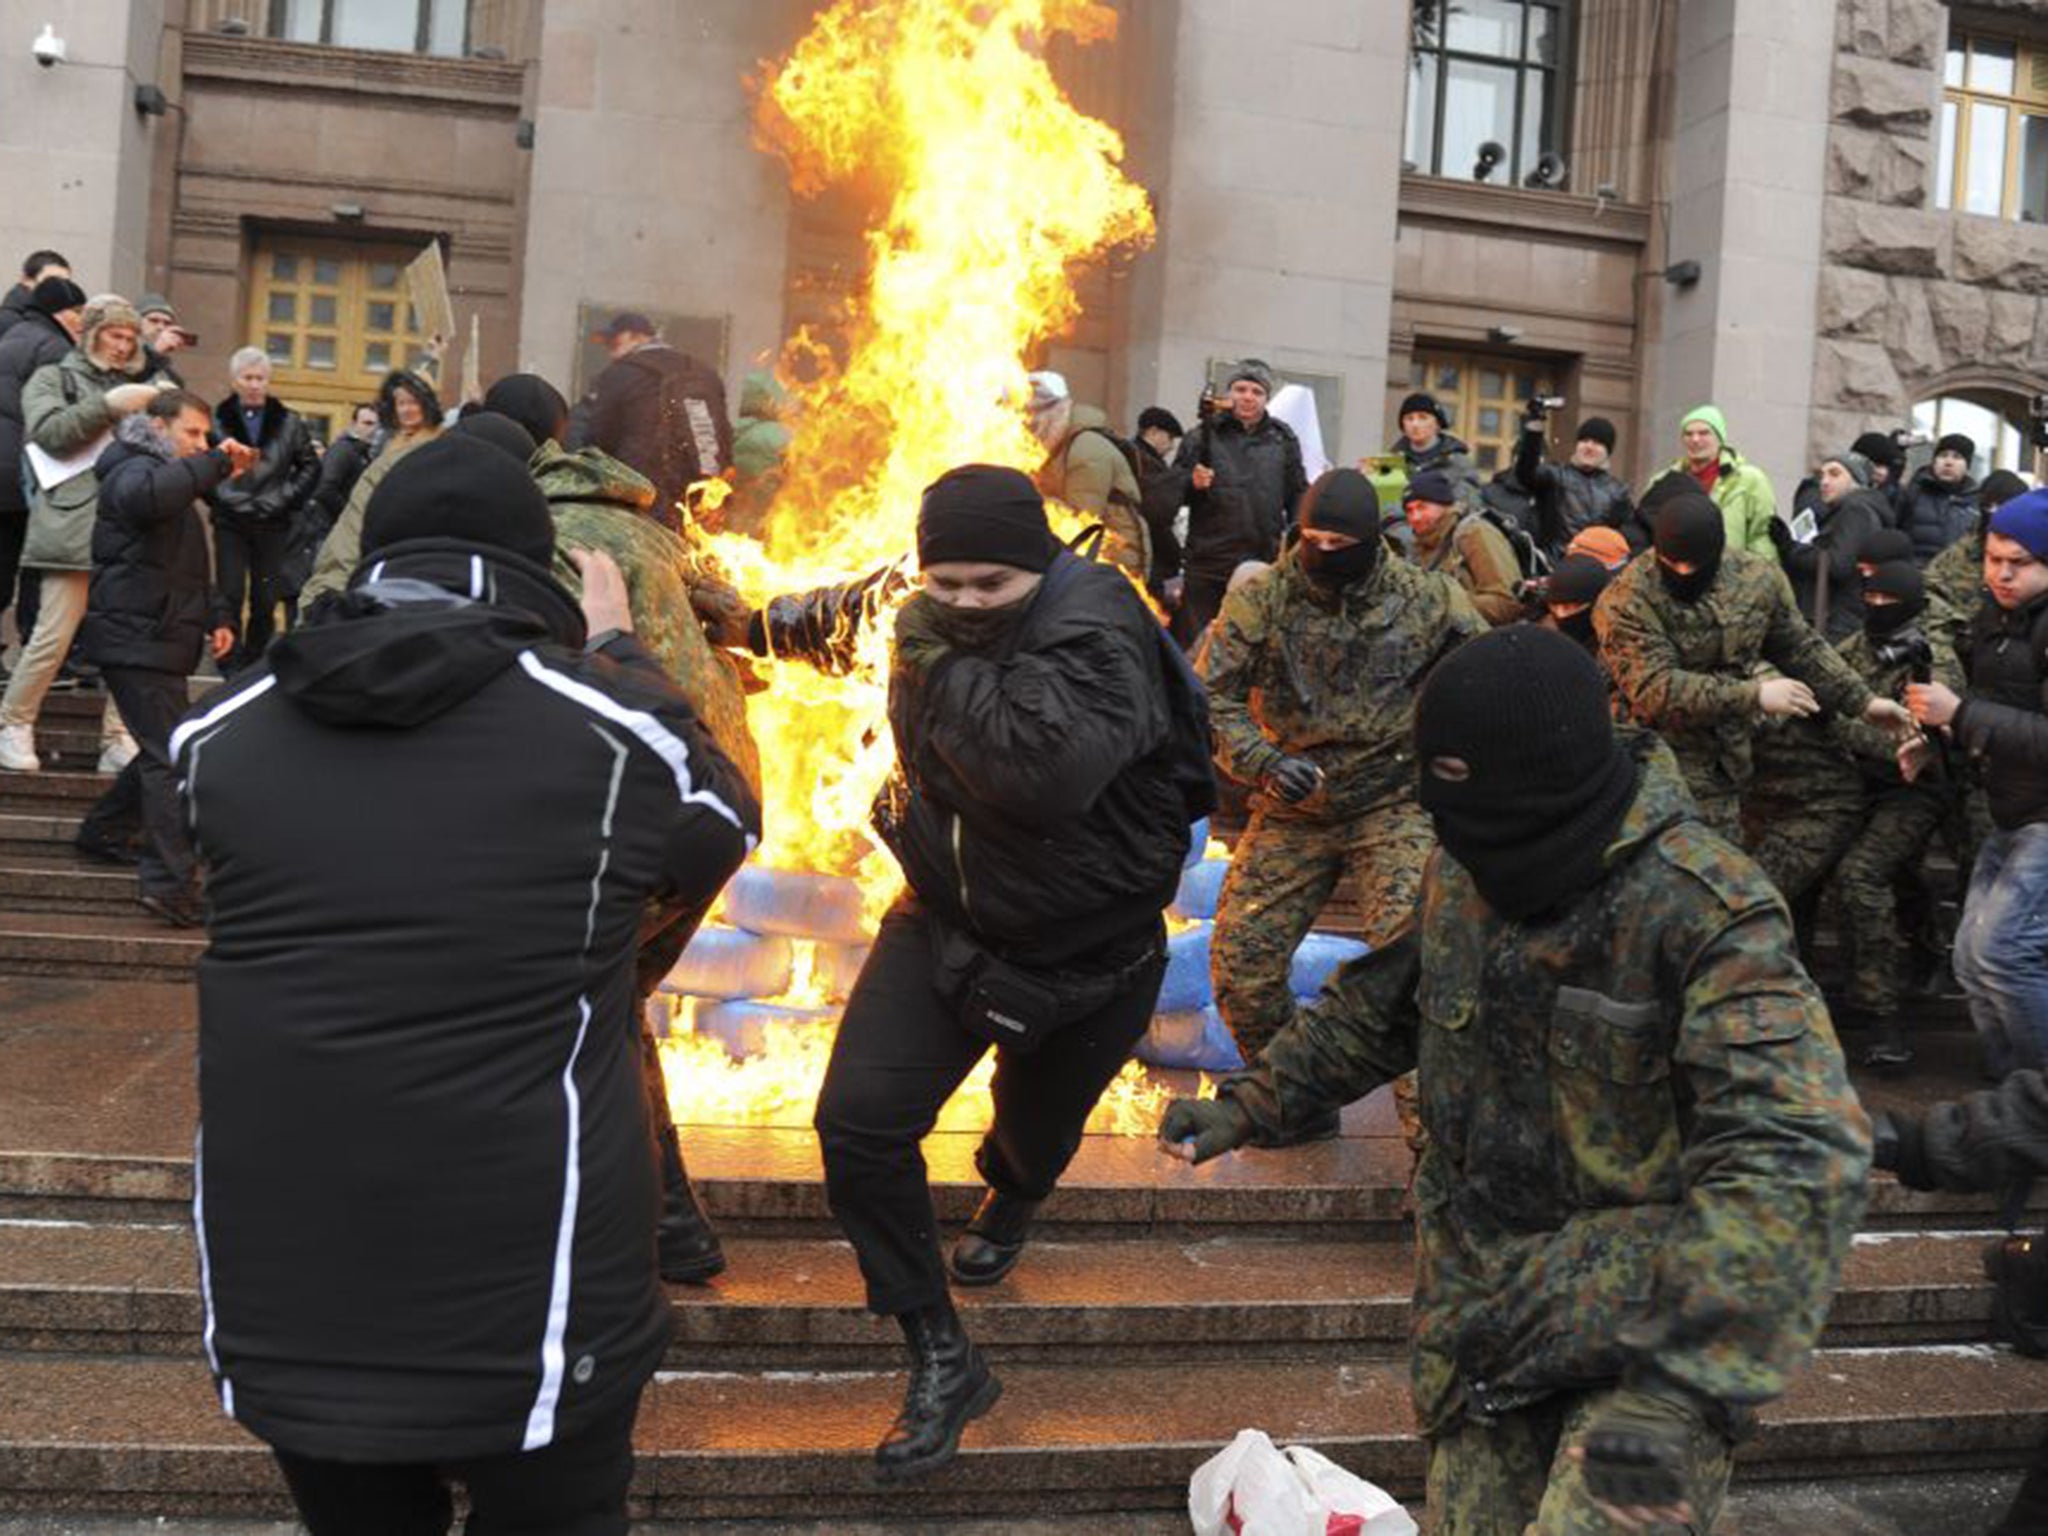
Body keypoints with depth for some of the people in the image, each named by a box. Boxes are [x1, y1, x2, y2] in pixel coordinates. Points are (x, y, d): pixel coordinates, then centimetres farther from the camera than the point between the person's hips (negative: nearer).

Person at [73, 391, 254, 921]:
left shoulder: (173, 484, 25)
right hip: (136, 640, -10)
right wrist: (215, 465, -32)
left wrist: (217, 618, 16)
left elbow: (193, 569, 31)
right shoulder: (134, 470, -8)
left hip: (159, 641, 10)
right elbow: (146, 497, -36)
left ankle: (102, 833, 32)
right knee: (173, 758, -15)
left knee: (165, 752, 19)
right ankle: (171, 884, -19)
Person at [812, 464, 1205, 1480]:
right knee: (858, 1121, -13)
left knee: (1035, 1140, 19)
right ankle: (941, 1358, 0)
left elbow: (1048, 768, -45)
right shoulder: (937, 625, -3)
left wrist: (943, 666, -35)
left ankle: (1006, 1205, 60)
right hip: (947, 919, 5)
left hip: (1083, 953, -4)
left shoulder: (1096, 634, -25)